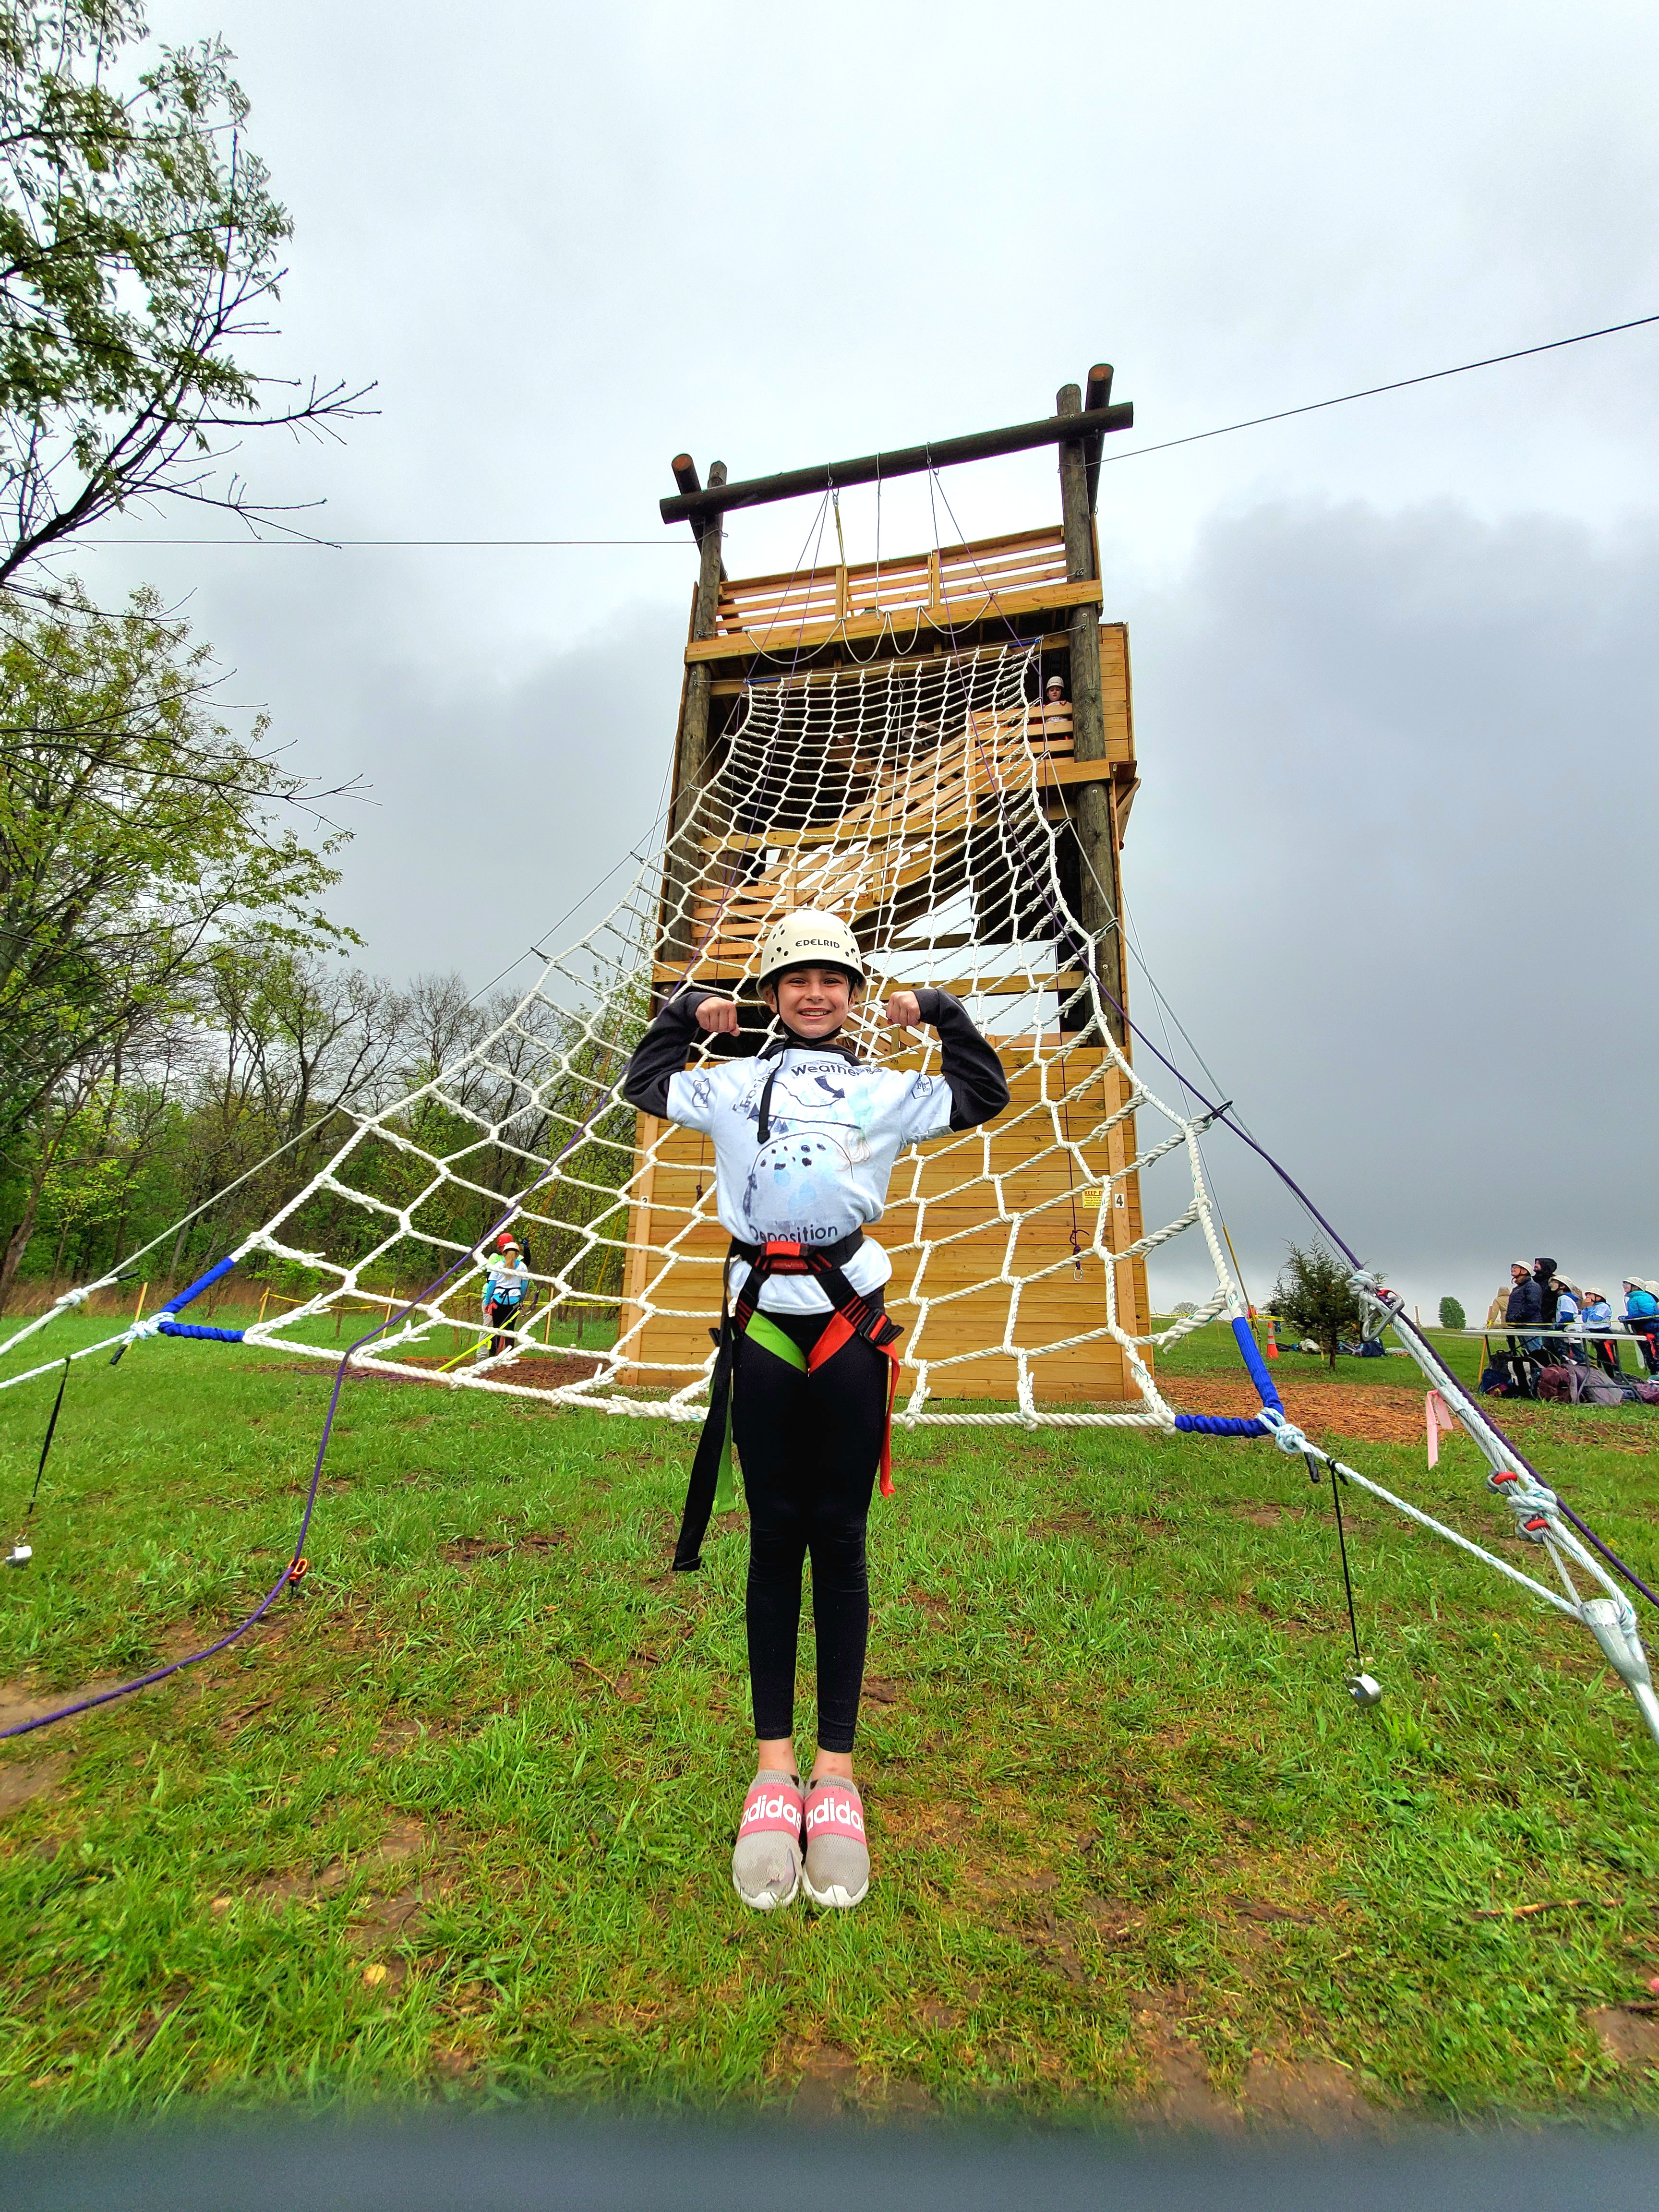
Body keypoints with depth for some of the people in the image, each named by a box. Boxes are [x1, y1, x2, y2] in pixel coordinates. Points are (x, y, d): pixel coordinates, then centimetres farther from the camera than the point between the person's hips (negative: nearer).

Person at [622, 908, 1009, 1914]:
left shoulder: (887, 1091, 11)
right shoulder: (734, 1084, 13)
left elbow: (986, 1095, 20)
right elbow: (644, 1084, 27)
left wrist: (941, 1015, 11)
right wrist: (686, 1016, 16)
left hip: (852, 1329, 0)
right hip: (763, 1328, 1)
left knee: (839, 1541, 7)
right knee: (775, 1538, 8)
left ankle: (835, 1771, 20)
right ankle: (773, 1765, 21)